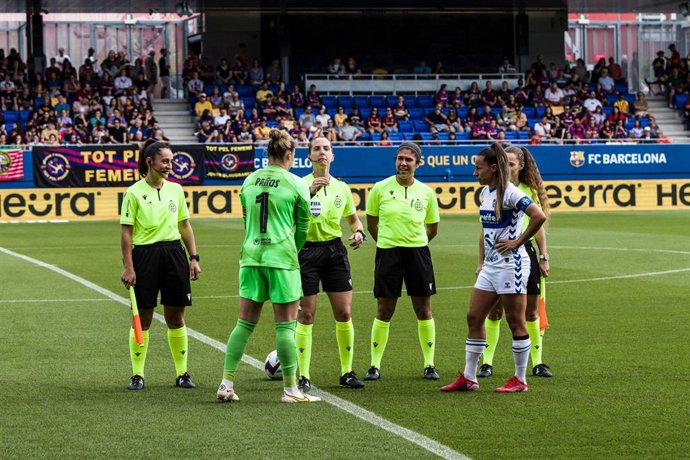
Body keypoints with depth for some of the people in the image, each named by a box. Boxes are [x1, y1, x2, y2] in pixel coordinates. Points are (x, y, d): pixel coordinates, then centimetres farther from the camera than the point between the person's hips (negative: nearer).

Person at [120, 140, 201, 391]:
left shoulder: (175, 190, 9)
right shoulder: (134, 193, -4)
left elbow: (185, 226, 16)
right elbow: (126, 232, -5)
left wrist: (194, 258, 9)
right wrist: (128, 267, -10)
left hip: (174, 253, 4)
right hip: (145, 255, -4)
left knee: (176, 318, 6)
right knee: (142, 318, 1)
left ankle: (182, 373, 13)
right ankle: (137, 375, 9)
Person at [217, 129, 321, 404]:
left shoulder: (249, 181, 7)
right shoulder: (296, 185, -5)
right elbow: (303, 226, 4)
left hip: (251, 256, 5)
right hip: (281, 257, -5)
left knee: (245, 323, 10)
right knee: (286, 325, 1)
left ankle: (227, 384, 6)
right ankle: (290, 389, 4)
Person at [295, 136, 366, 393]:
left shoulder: (341, 188, 9)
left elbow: (353, 218, 23)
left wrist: (359, 232, 2)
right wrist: (309, 192, -30)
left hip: (335, 251, 4)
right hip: (307, 251, -4)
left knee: (344, 314, 1)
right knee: (306, 315, -3)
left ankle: (347, 372, 12)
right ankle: (304, 377, 2)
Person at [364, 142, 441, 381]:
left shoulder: (426, 193, 1)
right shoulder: (380, 189, -2)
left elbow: (432, 229, 14)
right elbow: (371, 223, 10)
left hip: (418, 252, 1)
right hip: (387, 254, -1)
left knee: (424, 310, 3)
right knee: (384, 310, 1)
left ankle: (429, 364, 12)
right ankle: (375, 365, 8)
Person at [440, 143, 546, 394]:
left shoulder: (510, 193, -15)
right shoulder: (485, 193, 12)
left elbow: (539, 216, -26)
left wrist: (517, 242, -18)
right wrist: (481, 261, 20)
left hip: (510, 263, -9)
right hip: (490, 266, 9)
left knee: (516, 323, 0)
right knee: (473, 317, 8)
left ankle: (520, 380, 9)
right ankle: (468, 378, 13)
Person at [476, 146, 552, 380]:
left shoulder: (530, 191, 6)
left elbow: (539, 226, 11)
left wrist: (543, 257, 5)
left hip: (525, 251, 2)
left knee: (531, 310, 4)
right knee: (495, 311, -2)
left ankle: (538, 363, 11)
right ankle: (487, 363, 3)